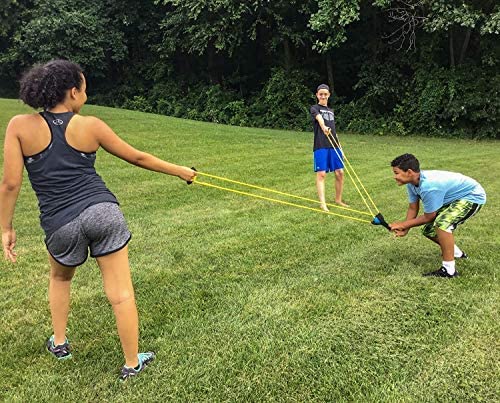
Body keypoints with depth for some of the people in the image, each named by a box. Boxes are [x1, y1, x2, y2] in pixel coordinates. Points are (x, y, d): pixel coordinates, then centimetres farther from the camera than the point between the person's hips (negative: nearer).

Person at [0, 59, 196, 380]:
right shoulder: (90, 125, 2)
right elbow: (138, 157, 9)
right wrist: (180, 171, 21)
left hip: (60, 224, 2)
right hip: (102, 211, -1)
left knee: (60, 278, 33)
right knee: (121, 293, 7)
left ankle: (60, 343, 40)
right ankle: (132, 363, 18)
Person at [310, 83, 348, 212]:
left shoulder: (331, 111, 20)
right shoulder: (314, 108, 1)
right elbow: (319, 118, -24)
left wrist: (339, 146, 18)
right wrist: (323, 127, -45)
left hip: (334, 146, 6)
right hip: (320, 146, -6)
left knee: (339, 172, 3)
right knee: (321, 174, -9)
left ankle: (338, 200, 18)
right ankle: (322, 203, -6)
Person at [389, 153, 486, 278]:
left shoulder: (429, 186, -38)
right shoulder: (411, 182, -10)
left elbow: (429, 217, -24)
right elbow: (413, 208, 1)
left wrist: (403, 225, -15)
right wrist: (405, 229, -11)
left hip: (473, 196, -10)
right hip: (452, 198, 10)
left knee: (442, 223, -33)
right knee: (428, 230, 10)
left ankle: (449, 270, -22)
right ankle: (456, 253, 37)